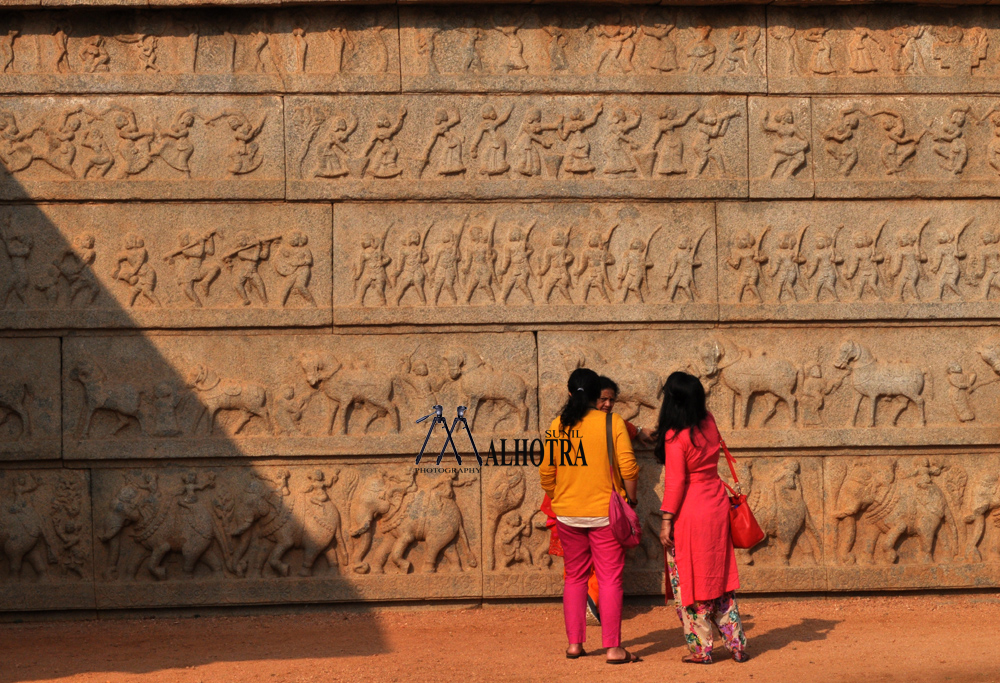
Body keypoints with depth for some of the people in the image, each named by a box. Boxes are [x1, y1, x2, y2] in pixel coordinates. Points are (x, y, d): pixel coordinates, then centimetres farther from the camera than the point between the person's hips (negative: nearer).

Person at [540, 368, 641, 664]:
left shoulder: (557, 426, 1)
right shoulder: (612, 423, -8)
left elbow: (546, 473, 5)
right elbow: (628, 468, -11)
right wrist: (630, 499, 4)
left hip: (567, 514, 3)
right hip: (604, 512, -3)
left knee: (574, 577, 15)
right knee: (610, 579, 1)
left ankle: (574, 643, 16)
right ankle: (613, 648, -1)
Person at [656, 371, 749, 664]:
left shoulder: (675, 436, -18)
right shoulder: (708, 422, 2)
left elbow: (675, 482, -17)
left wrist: (667, 520, -12)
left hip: (689, 512, -7)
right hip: (717, 507, 7)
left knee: (689, 584, 5)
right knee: (719, 578, 15)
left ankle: (701, 649, 8)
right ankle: (737, 644, 16)